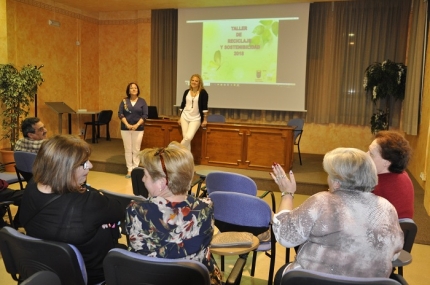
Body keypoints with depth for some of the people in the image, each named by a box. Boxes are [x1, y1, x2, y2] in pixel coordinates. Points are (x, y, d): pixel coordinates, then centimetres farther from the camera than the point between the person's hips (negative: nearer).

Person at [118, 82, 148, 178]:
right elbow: (120, 114, -1)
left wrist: (137, 125, -15)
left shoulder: (142, 101, 2)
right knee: (128, 150, 4)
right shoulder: (124, 101, 4)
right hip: (125, 129, 1)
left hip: (138, 129, -1)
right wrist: (127, 124, -14)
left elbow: (145, 115, -4)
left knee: (136, 150, 2)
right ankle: (129, 170, 11)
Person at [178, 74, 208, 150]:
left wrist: (205, 120, -9)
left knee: (189, 137, -17)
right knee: (185, 138, 1)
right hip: (185, 117, 4)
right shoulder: (187, 92, 5)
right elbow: (182, 105, 12)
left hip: (196, 118, -4)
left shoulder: (203, 92, -7)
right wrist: (180, 118, 12)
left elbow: (204, 107, -8)